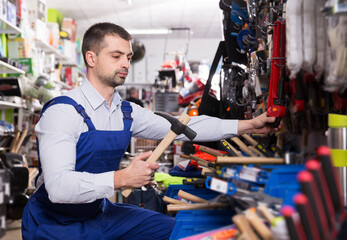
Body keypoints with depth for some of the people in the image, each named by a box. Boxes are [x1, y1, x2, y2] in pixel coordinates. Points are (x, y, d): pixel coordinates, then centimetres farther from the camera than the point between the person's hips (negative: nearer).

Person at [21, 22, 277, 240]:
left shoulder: (127, 112, 2)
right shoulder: (62, 111, -21)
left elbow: (182, 127, -1)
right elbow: (58, 187, -30)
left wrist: (249, 125, -5)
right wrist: (122, 178, -34)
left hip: (99, 212, 8)